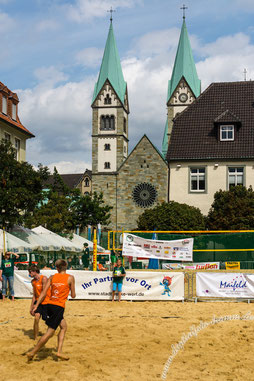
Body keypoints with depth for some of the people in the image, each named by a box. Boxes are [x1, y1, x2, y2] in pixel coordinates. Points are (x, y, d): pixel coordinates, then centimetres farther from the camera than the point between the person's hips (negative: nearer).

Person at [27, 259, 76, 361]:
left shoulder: (52, 277, 8)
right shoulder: (70, 278, -2)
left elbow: (44, 293, 2)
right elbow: (73, 295, 3)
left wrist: (36, 306, 3)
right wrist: (73, 294, 26)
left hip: (50, 304, 6)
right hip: (59, 306, -6)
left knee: (64, 327, 20)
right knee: (50, 332, -2)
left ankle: (59, 352, 12)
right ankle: (33, 352, -2)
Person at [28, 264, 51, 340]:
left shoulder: (43, 278, -16)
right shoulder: (33, 281, 5)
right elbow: (34, 295, 12)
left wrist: (37, 304, -18)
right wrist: (31, 307, 10)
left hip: (46, 302, -4)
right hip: (38, 301, 4)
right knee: (36, 317, -17)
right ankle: (35, 338, -11)